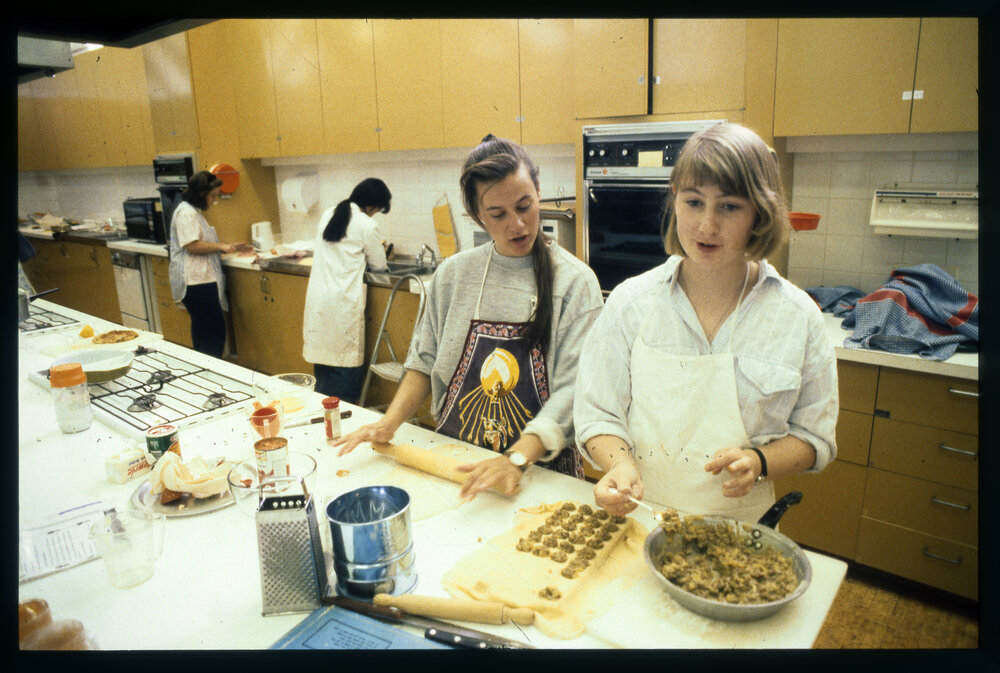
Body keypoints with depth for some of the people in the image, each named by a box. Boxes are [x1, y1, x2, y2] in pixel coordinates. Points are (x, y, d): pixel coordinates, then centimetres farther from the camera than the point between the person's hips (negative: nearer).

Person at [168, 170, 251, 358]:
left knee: (202, 330, 14)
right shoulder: (186, 212, -11)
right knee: (214, 330, -13)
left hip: (202, 280, 11)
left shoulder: (195, 211, 21)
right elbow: (192, 245, -19)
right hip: (196, 281, -11)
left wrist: (231, 247, 19)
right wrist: (221, 246, -14)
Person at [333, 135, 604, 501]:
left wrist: (516, 460, -25)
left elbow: (573, 389, -14)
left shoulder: (574, 281, -7)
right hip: (451, 459, 3)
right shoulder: (453, 275, 5)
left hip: (540, 468, -3)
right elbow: (426, 359, 14)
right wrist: (390, 422, 0)